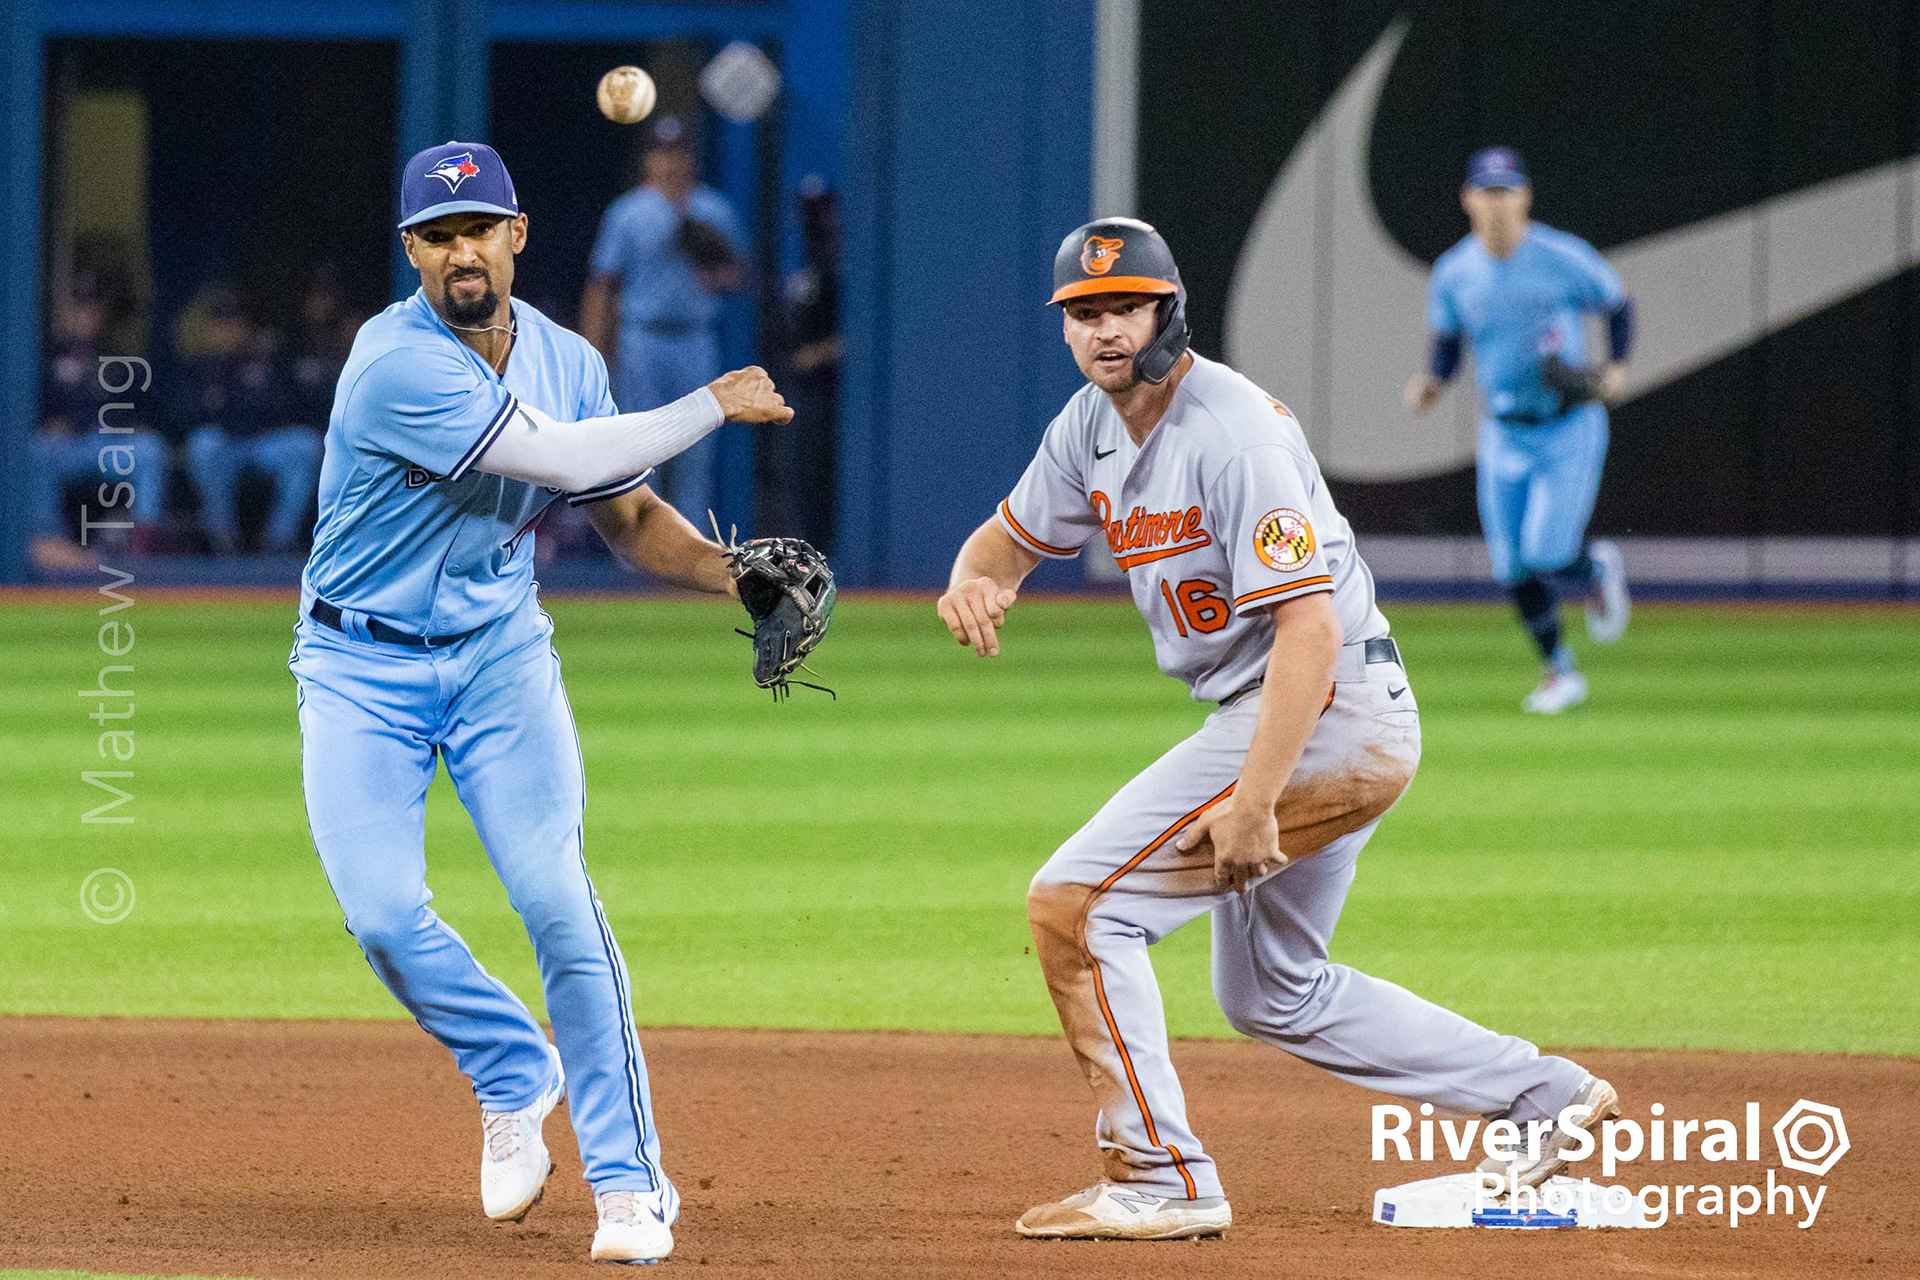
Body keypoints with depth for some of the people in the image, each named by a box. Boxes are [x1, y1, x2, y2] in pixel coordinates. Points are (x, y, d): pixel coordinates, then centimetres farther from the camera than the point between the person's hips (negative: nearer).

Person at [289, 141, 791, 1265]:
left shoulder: (567, 362, 0)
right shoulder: (396, 365, -22)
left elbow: (629, 515, 9)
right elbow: (561, 457, -26)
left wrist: (733, 572, -10)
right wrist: (714, 407, -15)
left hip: (500, 654, 3)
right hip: (362, 667, -3)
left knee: (557, 898, -12)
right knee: (383, 912, -15)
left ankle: (630, 1181, -9)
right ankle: (514, 1072, 15)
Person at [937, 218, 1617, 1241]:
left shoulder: (1234, 434, -22)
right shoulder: (1092, 426, 6)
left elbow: (1309, 628, -28)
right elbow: (1011, 536, 19)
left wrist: (1252, 802, -33)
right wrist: (976, 582, -7)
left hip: (1330, 709, -10)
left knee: (1075, 901, -12)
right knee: (1270, 995, 21)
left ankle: (1162, 1180, -9)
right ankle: (1541, 1097, 24)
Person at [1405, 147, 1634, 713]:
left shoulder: (1564, 258, -14)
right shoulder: (1453, 273, -4)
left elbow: (1618, 305, 0)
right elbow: (1447, 343, 10)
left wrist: (1616, 369, -15)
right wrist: (1432, 381, -11)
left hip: (1570, 431, -4)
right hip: (1504, 434, 4)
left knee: (1548, 559, -15)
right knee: (1514, 573, 3)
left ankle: (1598, 568, 22)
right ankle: (1559, 673, 25)